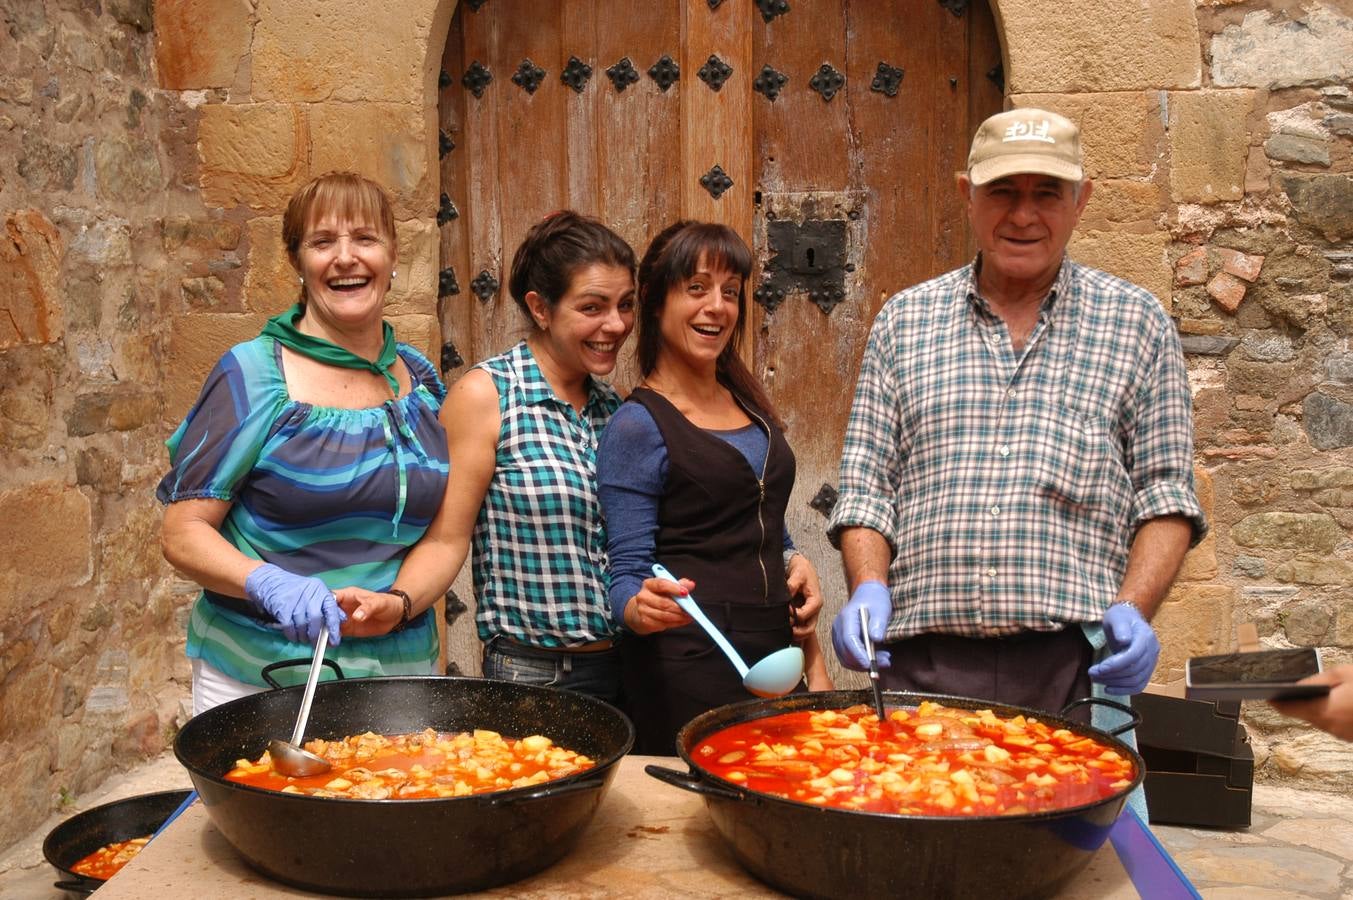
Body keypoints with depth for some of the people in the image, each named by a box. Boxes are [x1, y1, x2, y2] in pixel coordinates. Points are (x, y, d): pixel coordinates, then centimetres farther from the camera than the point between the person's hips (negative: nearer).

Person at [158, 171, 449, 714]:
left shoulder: (421, 380, 7)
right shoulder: (251, 375, -7)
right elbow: (183, 533, -10)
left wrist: (404, 599, 5)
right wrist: (269, 583, -26)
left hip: (402, 667, 4)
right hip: (258, 678, -4)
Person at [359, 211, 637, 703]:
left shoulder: (614, 406, 8)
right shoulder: (484, 395, -10)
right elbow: (446, 539, -12)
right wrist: (397, 602, -28)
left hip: (625, 664, 6)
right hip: (533, 675, -5)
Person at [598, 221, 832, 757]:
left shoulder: (750, 402, 12)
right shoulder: (637, 426, -9)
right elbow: (627, 575, -9)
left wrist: (795, 563, 4)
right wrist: (642, 608, -30)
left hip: (774, 650, 7)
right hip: (688, 666, -7)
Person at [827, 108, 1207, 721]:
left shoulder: (1137, 323, 9)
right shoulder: (904, 320, 11)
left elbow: (1165, 492, 6)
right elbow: (866, 484, 9)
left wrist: (1133, 609, -9)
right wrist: (868, 589, -7)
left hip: (1078, 663, 0)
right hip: (924, 660, 1)